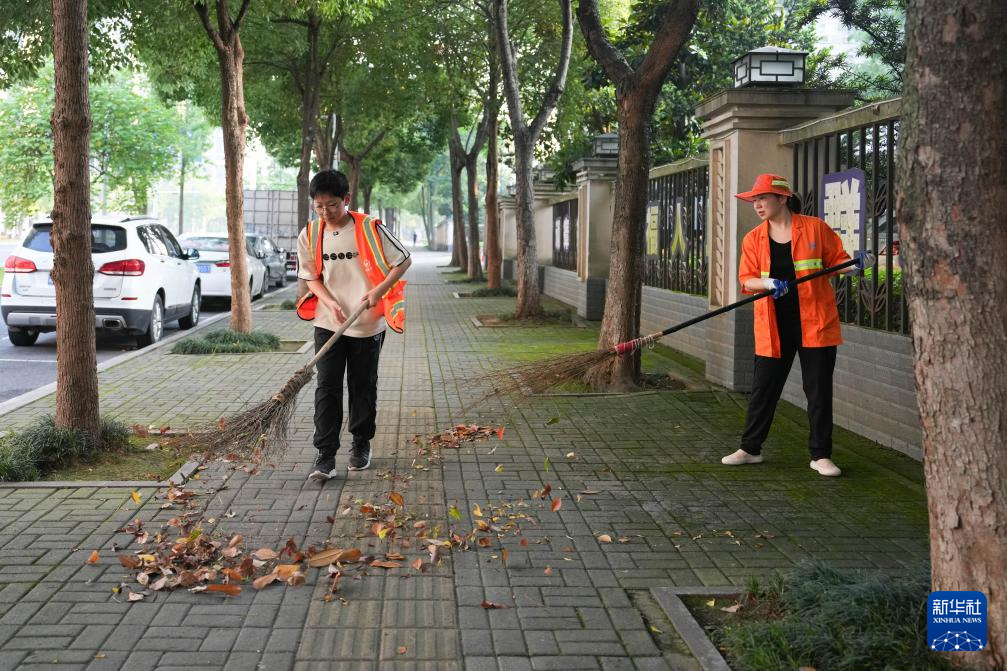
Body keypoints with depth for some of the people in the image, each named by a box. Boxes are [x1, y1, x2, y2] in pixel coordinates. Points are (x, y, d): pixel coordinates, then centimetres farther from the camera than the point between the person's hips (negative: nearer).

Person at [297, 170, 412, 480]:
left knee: (363, 387, 10)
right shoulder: (309, 236, -1)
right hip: (328, 324, 2)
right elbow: (312, 277, 6)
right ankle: (326, 455, -3)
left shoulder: (369, 229, -11)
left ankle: (361, 444, 28)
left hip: (368, 324, -2)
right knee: (327, 387, -4)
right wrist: (331, 303, -12)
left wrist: (380, 289, -17)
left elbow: (404, 260, -5)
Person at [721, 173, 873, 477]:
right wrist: (770, 283, -19)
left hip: (815, 323, -2)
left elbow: (836, 261, 6)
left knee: (819, 390, 3)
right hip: (773, 327, 2)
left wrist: (856, 264, -15)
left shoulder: (815, 228, -1)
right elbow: (747, 281, 1)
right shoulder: (753, 239, 6)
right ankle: (750, 448, 23)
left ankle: (821, 455, 15)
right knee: (763, 389, 8)